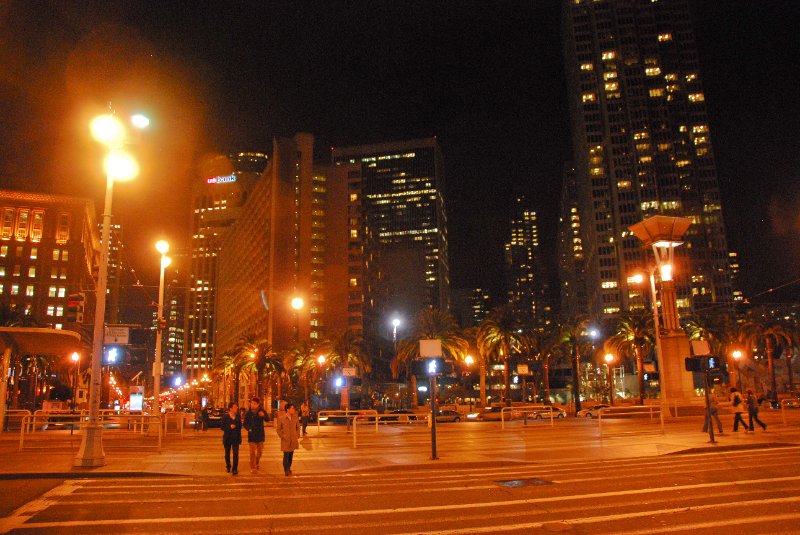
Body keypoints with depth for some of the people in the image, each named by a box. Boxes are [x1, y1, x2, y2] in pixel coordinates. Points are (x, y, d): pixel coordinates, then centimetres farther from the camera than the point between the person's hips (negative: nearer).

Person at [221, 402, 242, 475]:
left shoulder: (238, 416, 1)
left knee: (236, 453, -7)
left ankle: (234, 469, 1)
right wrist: (229, 427, -22)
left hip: (235, 438, 1)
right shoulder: (225, 416, -7)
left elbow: (240, 426, 8)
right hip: (227, 438, -1)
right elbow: (222, 426, -9)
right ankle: (228, 466, 35)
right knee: (227, 453, 14)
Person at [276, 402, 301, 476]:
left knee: (291, 455, 11)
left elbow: (298, 427, 12)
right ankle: (286, 471, 6)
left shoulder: (295, 417, 1)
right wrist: (282, 436, -7)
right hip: (285, 440, -3)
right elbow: (278, 429, -1)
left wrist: (297, 436, 5)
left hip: (293, 440, 4)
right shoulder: (281, 418, -8)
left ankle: (289, 468, 27)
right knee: (286, 455, -5)